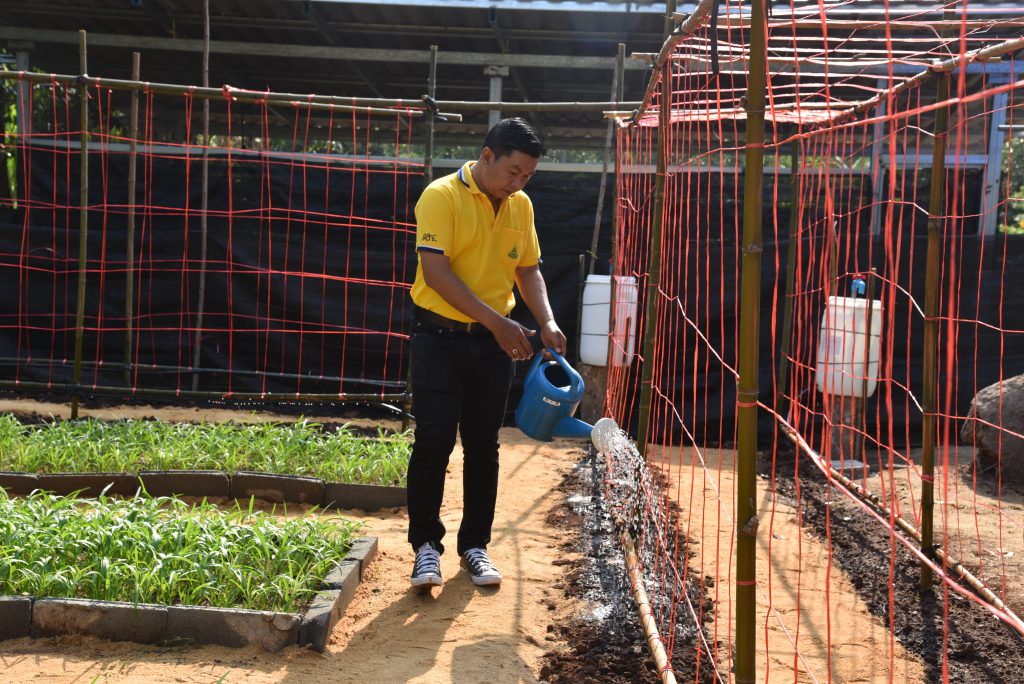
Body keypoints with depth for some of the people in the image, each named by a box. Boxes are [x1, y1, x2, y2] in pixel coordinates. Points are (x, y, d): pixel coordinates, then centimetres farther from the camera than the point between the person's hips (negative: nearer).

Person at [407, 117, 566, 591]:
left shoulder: (521, 206, 7)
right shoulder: (442, 196, -12)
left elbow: (528, 270, 14)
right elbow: (435, 271, -19)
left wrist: (547, 322, -4)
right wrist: (497, 321, -24)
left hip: (494, 343, 5)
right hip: (439, 337, -5)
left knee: (483, 446, 9)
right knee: (433, 442, -4)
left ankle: (475, 545, 21)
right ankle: (426, 544, 11)